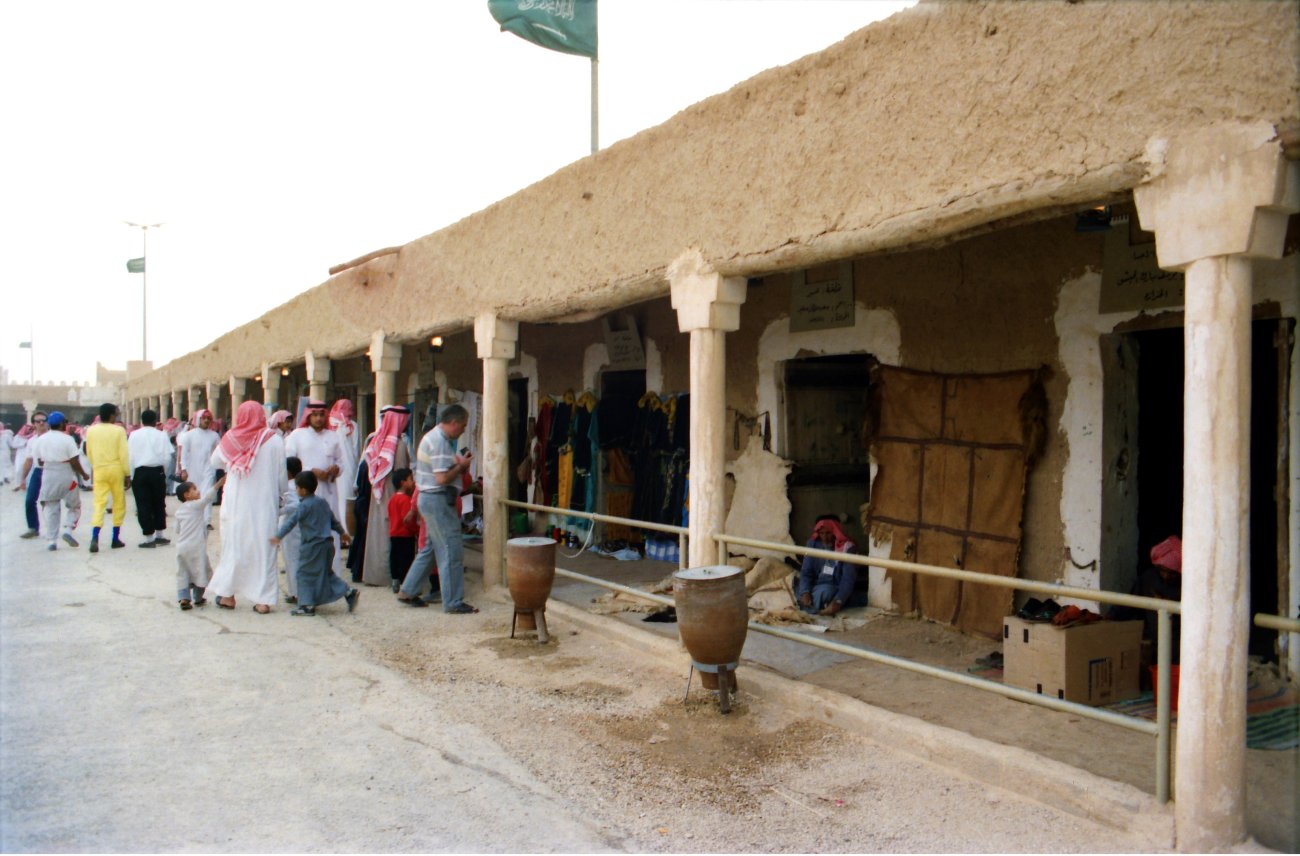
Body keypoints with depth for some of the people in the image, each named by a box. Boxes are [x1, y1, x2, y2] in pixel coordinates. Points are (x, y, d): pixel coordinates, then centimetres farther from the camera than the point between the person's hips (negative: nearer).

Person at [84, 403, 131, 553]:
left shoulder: (90, 430, 1)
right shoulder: (118, 430, -9)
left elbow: (89, 453, 11)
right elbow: (124, 454, -10)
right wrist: (127, 474, -3)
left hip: (99, 470, 2)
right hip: (116, 469, -2)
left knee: (99, 503, 1)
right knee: (119, 504, 10)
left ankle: (94, 538, -17)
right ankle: (115, 539, 13)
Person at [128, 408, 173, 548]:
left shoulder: (134, 435, -1)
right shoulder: (161, 435, 1)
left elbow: (131, 456, -4)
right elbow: (167, 456, -1)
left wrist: (130, 475, 1)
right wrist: (164, 473, 11)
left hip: (140, 472, -1)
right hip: (157, 471, 1)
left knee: (143, 505, 2)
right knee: (159, 503, 13)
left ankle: (149, 538, 2)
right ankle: (159, 535, 19)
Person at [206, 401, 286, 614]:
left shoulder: (230, 439, -4)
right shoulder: (274, 440, -9)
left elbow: (215, 462, 12)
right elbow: (281, 475, -3)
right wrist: (281, 495, 11)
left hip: (235, 504, 2)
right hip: (263, 504, -2)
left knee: (233, 546, 13)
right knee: (262, 548, 3)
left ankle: (227, 594, 21)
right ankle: (263, 599, 3)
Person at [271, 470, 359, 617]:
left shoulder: (304, 506, -12)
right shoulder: (323, 502, 11)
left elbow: (291, 522, -17)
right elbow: (333, 520, 20)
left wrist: (278, 536, -15)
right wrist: (342, 532, 33)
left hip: (313, 546, -8)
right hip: (327, 543, 8)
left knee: (304, 573, 3)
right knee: (326, 572, 19)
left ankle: (307, 605, 3)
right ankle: (348, 591, 10)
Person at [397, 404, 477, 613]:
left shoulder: (433, 437, 15)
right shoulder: (440, 442, -18)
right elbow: (442, 478, -24)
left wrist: (458, 465, 9)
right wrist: (461, 466, -10)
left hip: (428, 499, 11)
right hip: (437, 500, -11)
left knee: (430, 547, 19)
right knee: (452, 551, -5)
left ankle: (408, 592, 25)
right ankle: (453, 602, 1)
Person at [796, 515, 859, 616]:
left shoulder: (846, 548, -10)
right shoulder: (813, 544, 2)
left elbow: (848, 579, -17)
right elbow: (806, 571, -3)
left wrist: (838, 601, -33)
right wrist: (805, 592, -23)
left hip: (835, 590, -3)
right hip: (816, 587, 4)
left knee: (824, 591, -36)